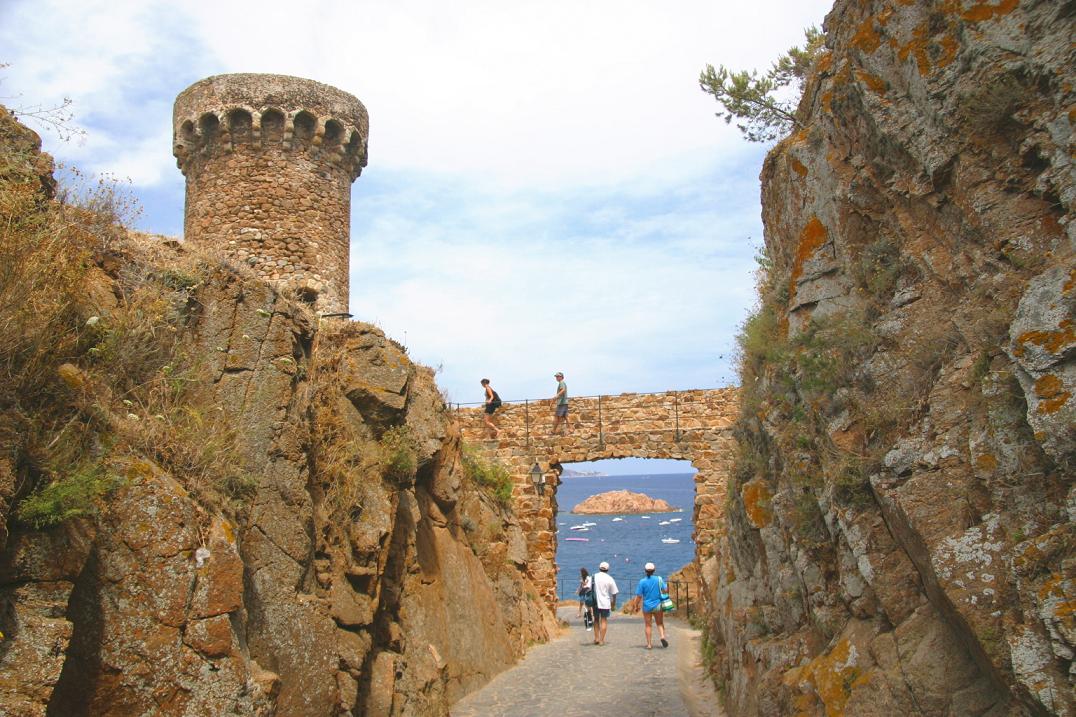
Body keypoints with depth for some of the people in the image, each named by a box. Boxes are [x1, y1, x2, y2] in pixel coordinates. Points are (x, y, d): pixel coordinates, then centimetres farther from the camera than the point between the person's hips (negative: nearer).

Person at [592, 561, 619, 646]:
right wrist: (613, 604, 12)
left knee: (596, 620, 17)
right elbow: (614, 593, 0)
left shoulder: (594, 577, -1)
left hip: (595, 602, 1)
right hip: (605, 603, -1)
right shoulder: (610, 579, -2)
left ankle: (596, 638, 16)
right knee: (604, 620, 6)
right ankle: (602, 640, 5)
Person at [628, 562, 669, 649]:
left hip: (647, 606, -1)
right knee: (660, 623, 14)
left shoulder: (642, 582, -9)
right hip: (657, 606, 1)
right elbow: (665, 591, 0)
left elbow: (639, 596, -8)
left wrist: (636, 606, 4)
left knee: (647, 625, 9)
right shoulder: (659, 579, -5)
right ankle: (662, 636, -11)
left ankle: (649, 644, 10)